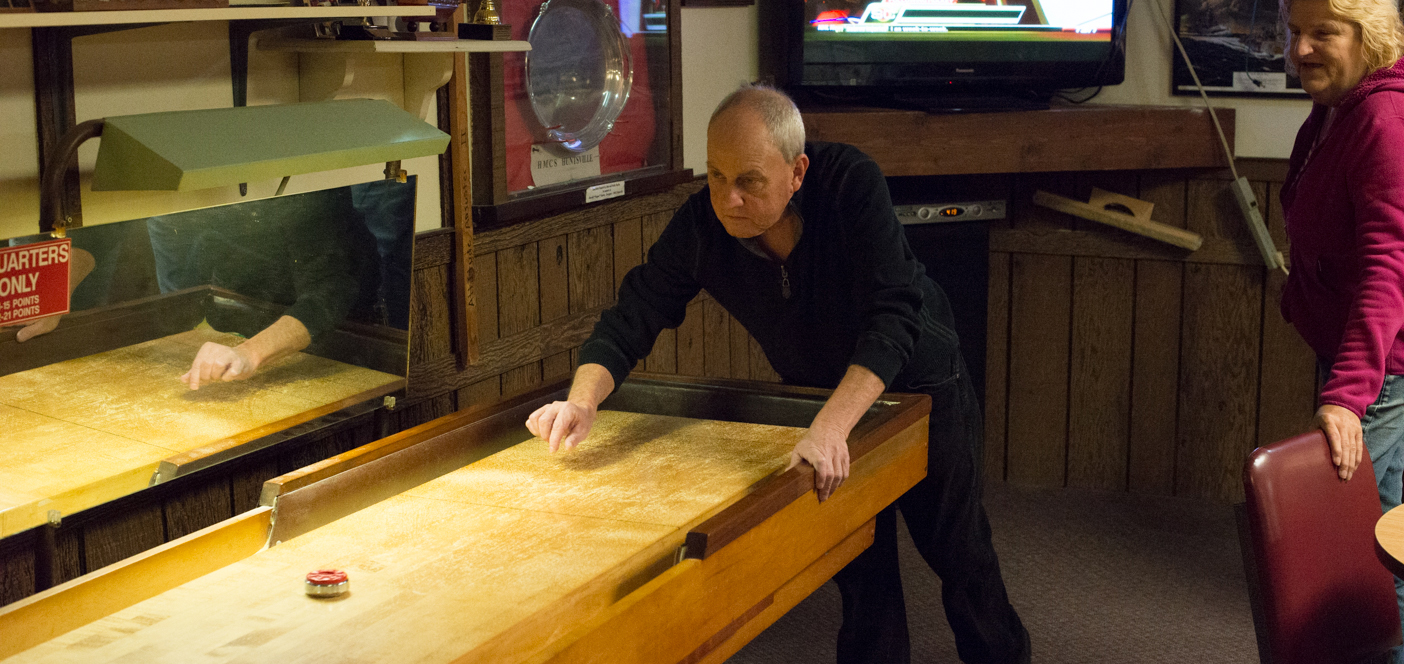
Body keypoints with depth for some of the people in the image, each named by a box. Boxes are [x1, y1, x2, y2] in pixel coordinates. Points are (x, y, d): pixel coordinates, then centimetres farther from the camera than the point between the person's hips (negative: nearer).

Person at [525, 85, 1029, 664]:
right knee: (860, 570, 5)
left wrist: (832, 426, -53)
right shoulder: (701, 226, -24)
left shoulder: (851, 182, -34)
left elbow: (893, 317, -41)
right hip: (818, 393, 3)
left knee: (960, 554, 11)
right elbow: (630, 319, -20)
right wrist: (582, 401, -39)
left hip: (921, 383, -2)